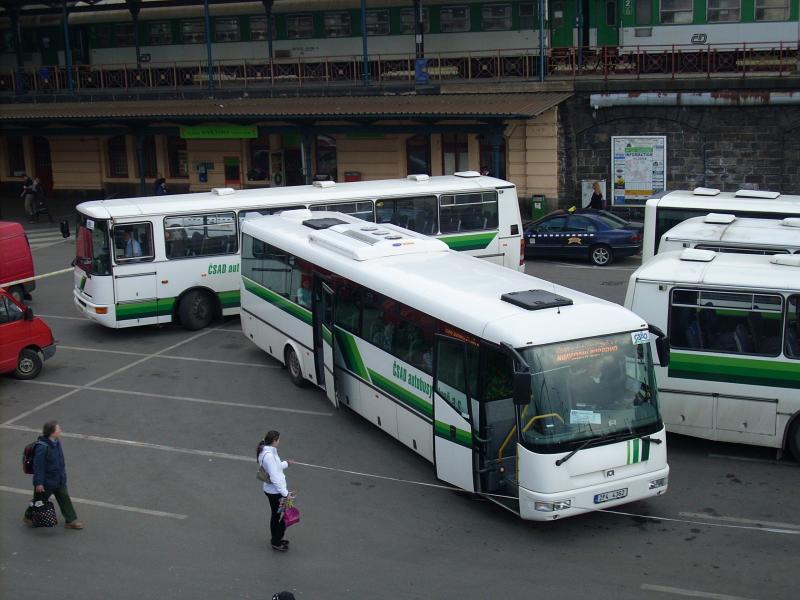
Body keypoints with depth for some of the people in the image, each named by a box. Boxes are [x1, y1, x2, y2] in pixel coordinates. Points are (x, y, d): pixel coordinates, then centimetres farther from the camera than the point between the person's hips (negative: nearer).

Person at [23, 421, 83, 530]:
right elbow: (38, 466, -25)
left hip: (59, 480, 7)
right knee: (40, 500, 14)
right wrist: (39, 483, -21)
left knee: (65, 499, 10)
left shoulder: (56, 442, -3)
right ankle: (28, 517, 39)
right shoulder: (42, 447, -30)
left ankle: (71, 521, 20)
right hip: (46, 482, -7)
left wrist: (63, 471, 22)